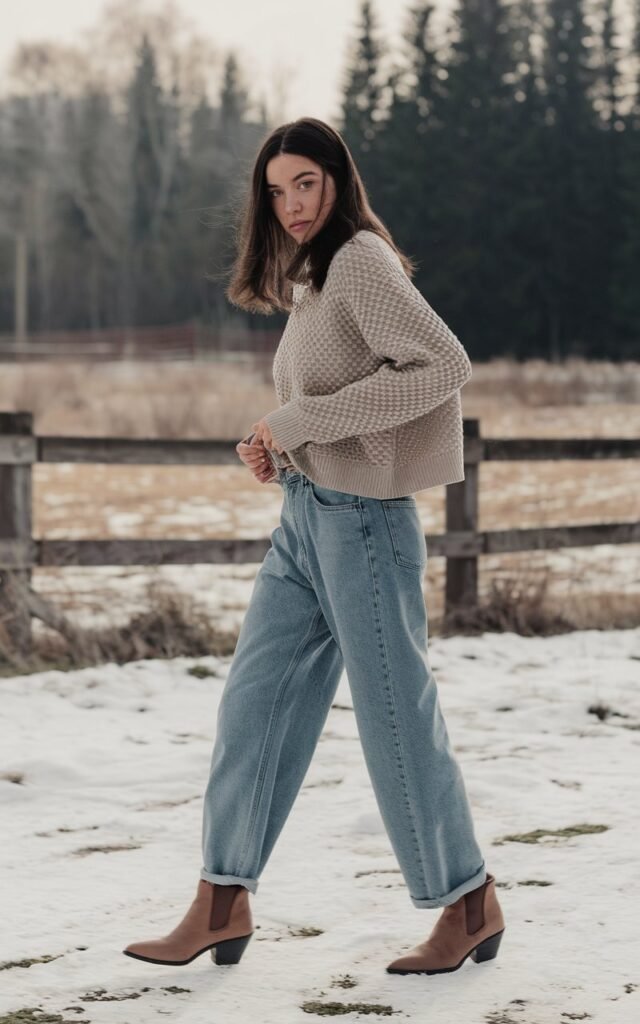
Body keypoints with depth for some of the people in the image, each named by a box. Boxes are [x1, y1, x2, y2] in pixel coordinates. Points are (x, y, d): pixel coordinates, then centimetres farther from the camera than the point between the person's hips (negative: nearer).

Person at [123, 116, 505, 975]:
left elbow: (445, 365, -24)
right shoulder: (310, 279, 15)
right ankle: (222, 904, 12)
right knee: (254, 703, 7)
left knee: (396, 716, 0)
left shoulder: (362, 262, -13)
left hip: (362, 518, -9)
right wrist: (275, 448, 2)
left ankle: (470, 904, 14)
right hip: (304, 516, 9)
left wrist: (305, 419, -21)